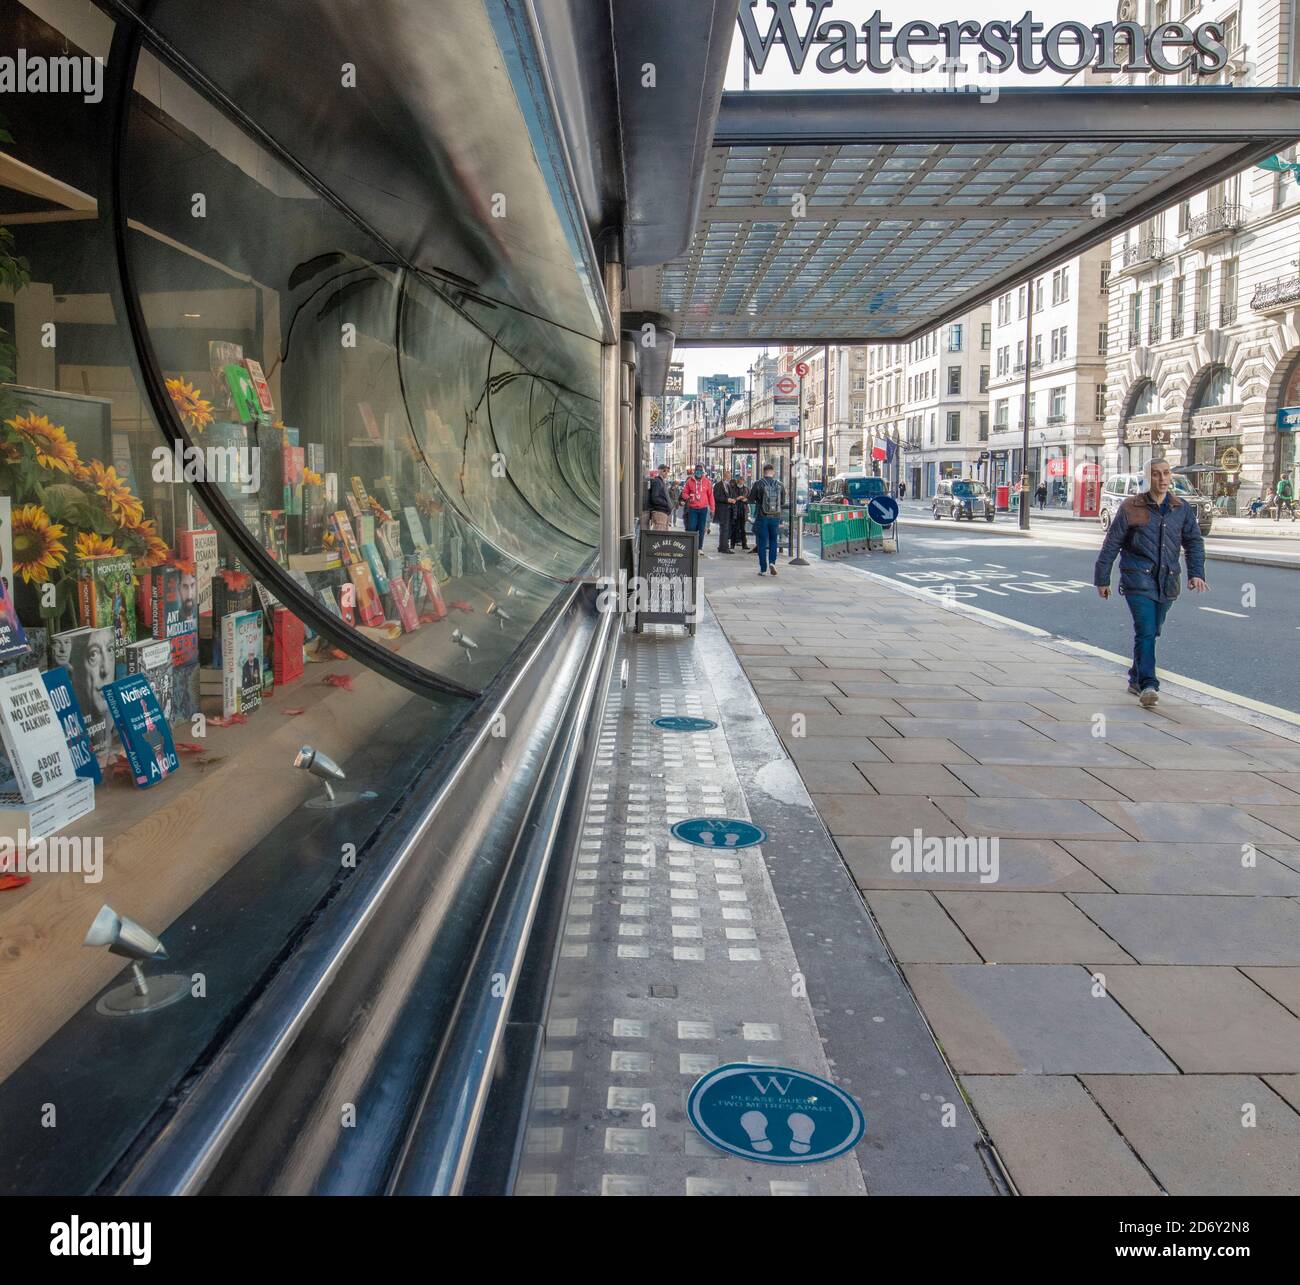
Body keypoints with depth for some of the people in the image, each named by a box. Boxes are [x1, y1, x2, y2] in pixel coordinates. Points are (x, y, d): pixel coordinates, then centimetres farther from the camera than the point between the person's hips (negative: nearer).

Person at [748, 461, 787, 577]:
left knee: (762, 543, 5)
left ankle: (763, 569, 5)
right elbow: (782, 503, 7)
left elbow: (751, 500, -1)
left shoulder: (758, 484, -9)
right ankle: (772, 562, 0)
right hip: (775, 518, 2)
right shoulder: (779, 485, 0)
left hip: (762, 517, -2)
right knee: (773, 541, 18)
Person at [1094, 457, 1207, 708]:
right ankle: (1147, 685, -17)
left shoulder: (1182, 510, 8)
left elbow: (1194, 542, 13)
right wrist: (1102, 579, 2)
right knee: (1145, 631, -15)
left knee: (1151, 631, 14)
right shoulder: (1131, 507, -3)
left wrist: (1196, 573, -2)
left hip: (1167, 581, 5)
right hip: (1138, 578, -4)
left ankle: (1136, 679, 29)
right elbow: (1111, 544, 1)